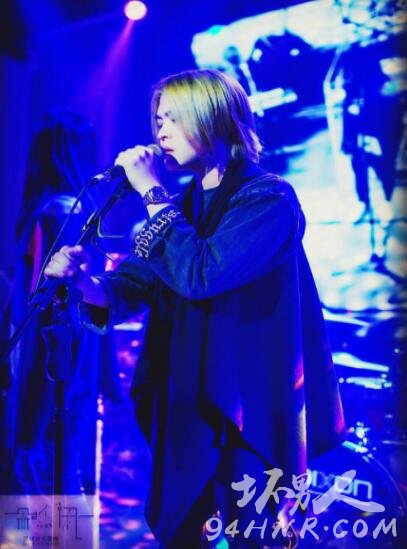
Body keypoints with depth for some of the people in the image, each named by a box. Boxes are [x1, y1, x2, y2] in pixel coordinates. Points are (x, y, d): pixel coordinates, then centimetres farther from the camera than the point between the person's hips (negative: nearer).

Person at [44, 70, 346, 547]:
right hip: (185, 408, 7)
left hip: (247, 413, -7)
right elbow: (134, 286, 3)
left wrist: (153, 192, -17)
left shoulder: (269, 198, -12)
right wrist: (85, 279, -18)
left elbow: (200, 274, -26)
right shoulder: (182, 204, 12)